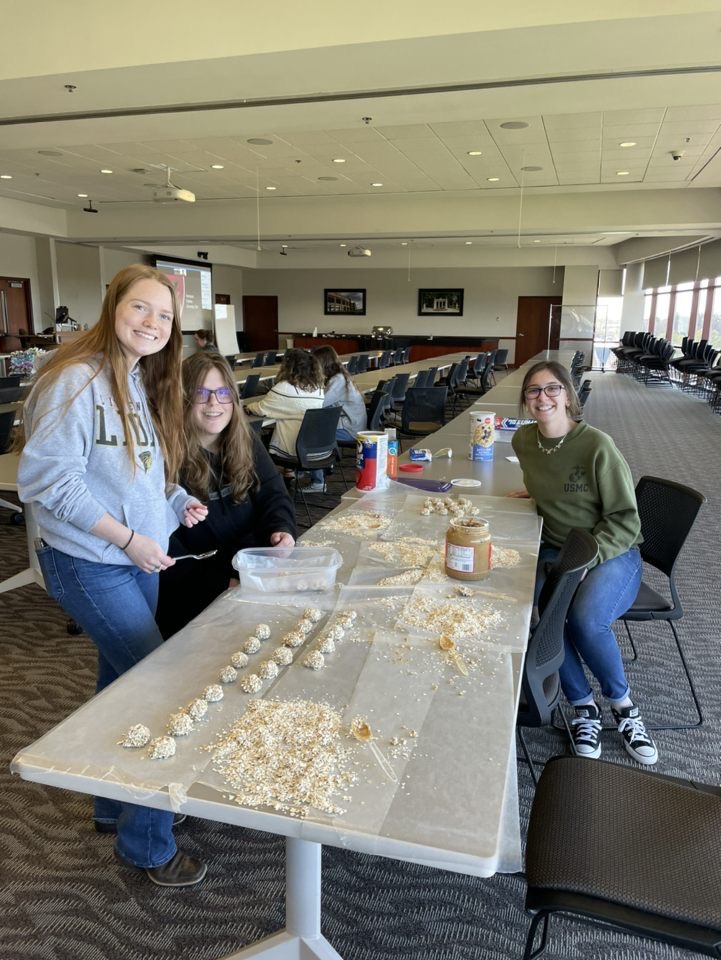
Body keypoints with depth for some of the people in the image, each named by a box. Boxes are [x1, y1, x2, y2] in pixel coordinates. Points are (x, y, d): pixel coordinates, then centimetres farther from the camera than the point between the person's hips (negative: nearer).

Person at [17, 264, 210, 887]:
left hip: (140, 561, 9)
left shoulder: (146, 383, 9)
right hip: (90, 566, -8)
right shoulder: (75, 381, -18)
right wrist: (128, 538, -21)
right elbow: (48, 480, -21)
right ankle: (146, 843, 15)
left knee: (122, 680, 20)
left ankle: (115, 805, 41)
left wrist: (179, 502, 0)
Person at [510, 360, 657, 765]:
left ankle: (623, 704, 0)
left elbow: (625, 519, -12)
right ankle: (584, 707, -5)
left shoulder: (598, 446, -16)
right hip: (555, 549, 4)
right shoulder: (524, 440, 2)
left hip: (612, 553, -4)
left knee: (586, 619, -32)